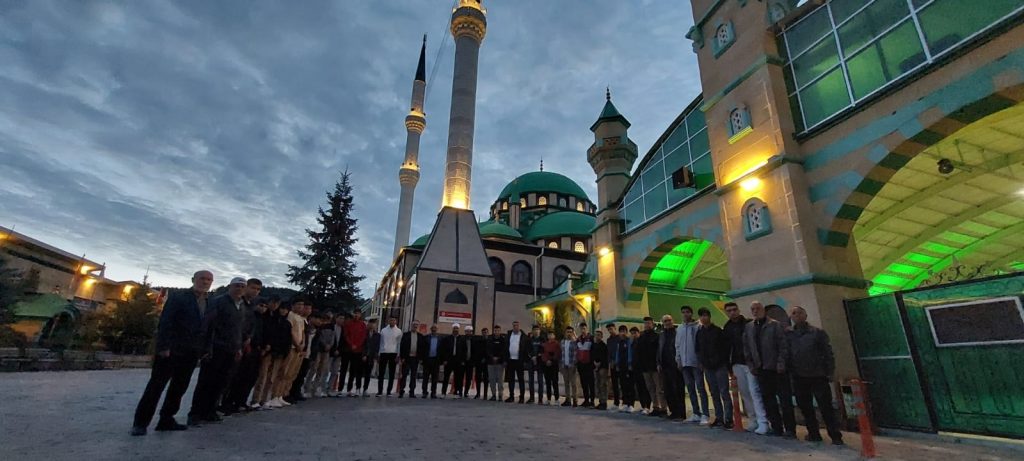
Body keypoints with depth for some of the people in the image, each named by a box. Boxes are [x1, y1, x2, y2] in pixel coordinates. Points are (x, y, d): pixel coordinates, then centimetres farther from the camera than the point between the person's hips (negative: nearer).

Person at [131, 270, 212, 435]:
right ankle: (140, 422, 9)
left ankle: (166, 420, 19)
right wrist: (164, 347, -18)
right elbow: (164, 322, -11)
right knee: (156, 386, 0)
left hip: (190, 353, 6)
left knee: (179, 388, 10)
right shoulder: (177, 297, -5)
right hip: (171, 350, -6)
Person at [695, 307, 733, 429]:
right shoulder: (699, 332, 9)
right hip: (707, 368, 5)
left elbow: (726, 346, -4)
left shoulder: (717, 330, -5)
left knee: (724, 392, -4)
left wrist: (724, 362, -7)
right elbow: (698, 349, 17)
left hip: (720, 366, -5)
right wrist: (701, 361, 6)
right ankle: (719, 417, 18)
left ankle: (728, 419, 2)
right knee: (714, 394, 10)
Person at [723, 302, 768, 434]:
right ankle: (754, 421, 19)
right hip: (737, 364, 5)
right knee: (744, 393, 9)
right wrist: (729, 365, 9)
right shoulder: (727, 328, 10)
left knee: (754, 392, -8)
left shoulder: (749, 324, -5)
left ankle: (763, 423, -3)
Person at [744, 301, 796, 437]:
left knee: (785, 399, 1)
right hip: (761, 369, 4)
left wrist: (781, 363, -14)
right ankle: (776, 428, 17)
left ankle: (790, 429, 10)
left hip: (776, 368, -4)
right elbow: (746, 348, 12)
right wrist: (751, 364, 6)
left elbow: (783, 345, -8)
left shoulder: (775, 325, -2)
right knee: (768, 400, 8)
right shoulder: (748, 327, 10)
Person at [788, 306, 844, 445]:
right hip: (799, 378, 3)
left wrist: (830, 372, -8)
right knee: (805, 408, 10)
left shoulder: (818, 332, -3)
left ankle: (835, 436, 12)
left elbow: (828, 353, -3)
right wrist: (789, 371, 1)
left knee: (826, 407, 0)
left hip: (818, 376, -3)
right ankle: (814, 434, 22)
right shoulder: (788, 335, 3)